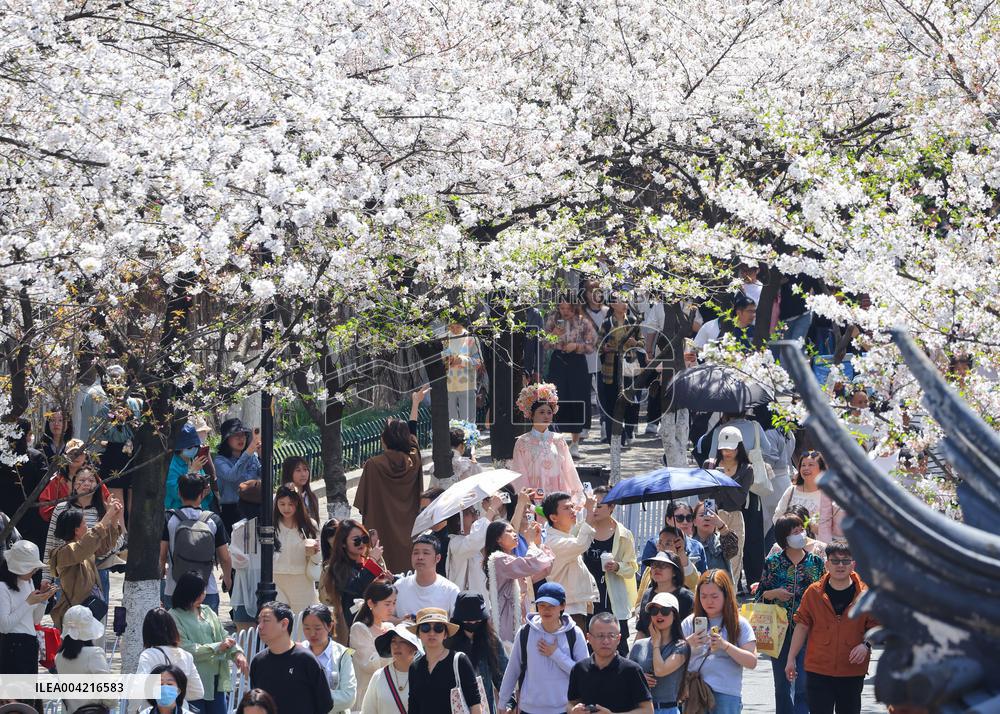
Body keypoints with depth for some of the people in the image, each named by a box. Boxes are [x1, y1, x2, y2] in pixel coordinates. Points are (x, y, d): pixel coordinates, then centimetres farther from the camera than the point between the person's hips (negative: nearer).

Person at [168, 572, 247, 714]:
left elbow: (223, 636, 10)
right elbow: (187, 649, -18)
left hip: (216, 681, 6)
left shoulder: (207, 611, 12)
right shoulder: (175, 617, -9)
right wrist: (217, 647, -19)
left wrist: (237, 652, -10)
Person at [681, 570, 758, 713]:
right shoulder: (690, 622, 8)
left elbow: (752, 662, -5)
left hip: (726, 696, -2)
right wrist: (688, 644, -17)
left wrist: (725, 645, -18)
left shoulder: (739, 624, 2)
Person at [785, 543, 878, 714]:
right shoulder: (813, 593, 0)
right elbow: (802, 626, 7)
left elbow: (875, 626, 5)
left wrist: (866, 644, -15)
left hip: (852, 672, 1)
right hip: (818, 670, -1)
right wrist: (791, 659, 7)